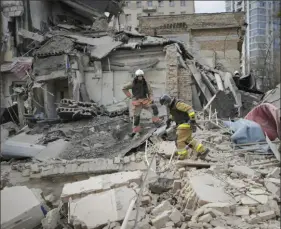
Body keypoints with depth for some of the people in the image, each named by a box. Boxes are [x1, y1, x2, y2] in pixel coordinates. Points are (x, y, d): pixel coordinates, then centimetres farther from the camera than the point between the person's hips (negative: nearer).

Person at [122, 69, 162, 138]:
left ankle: (156, 121, -6)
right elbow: (124, 88, 7)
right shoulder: (132, 84, -4)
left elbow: (150, 92, 7)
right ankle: (136, 131, 19)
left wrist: (151, 99, -10)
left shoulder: (146, 83, 2)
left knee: (154, 108, -22)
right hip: (136, 102, -2)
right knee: (136, 117, 3)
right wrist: (130, 96, 0)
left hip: (145, 100, 2)